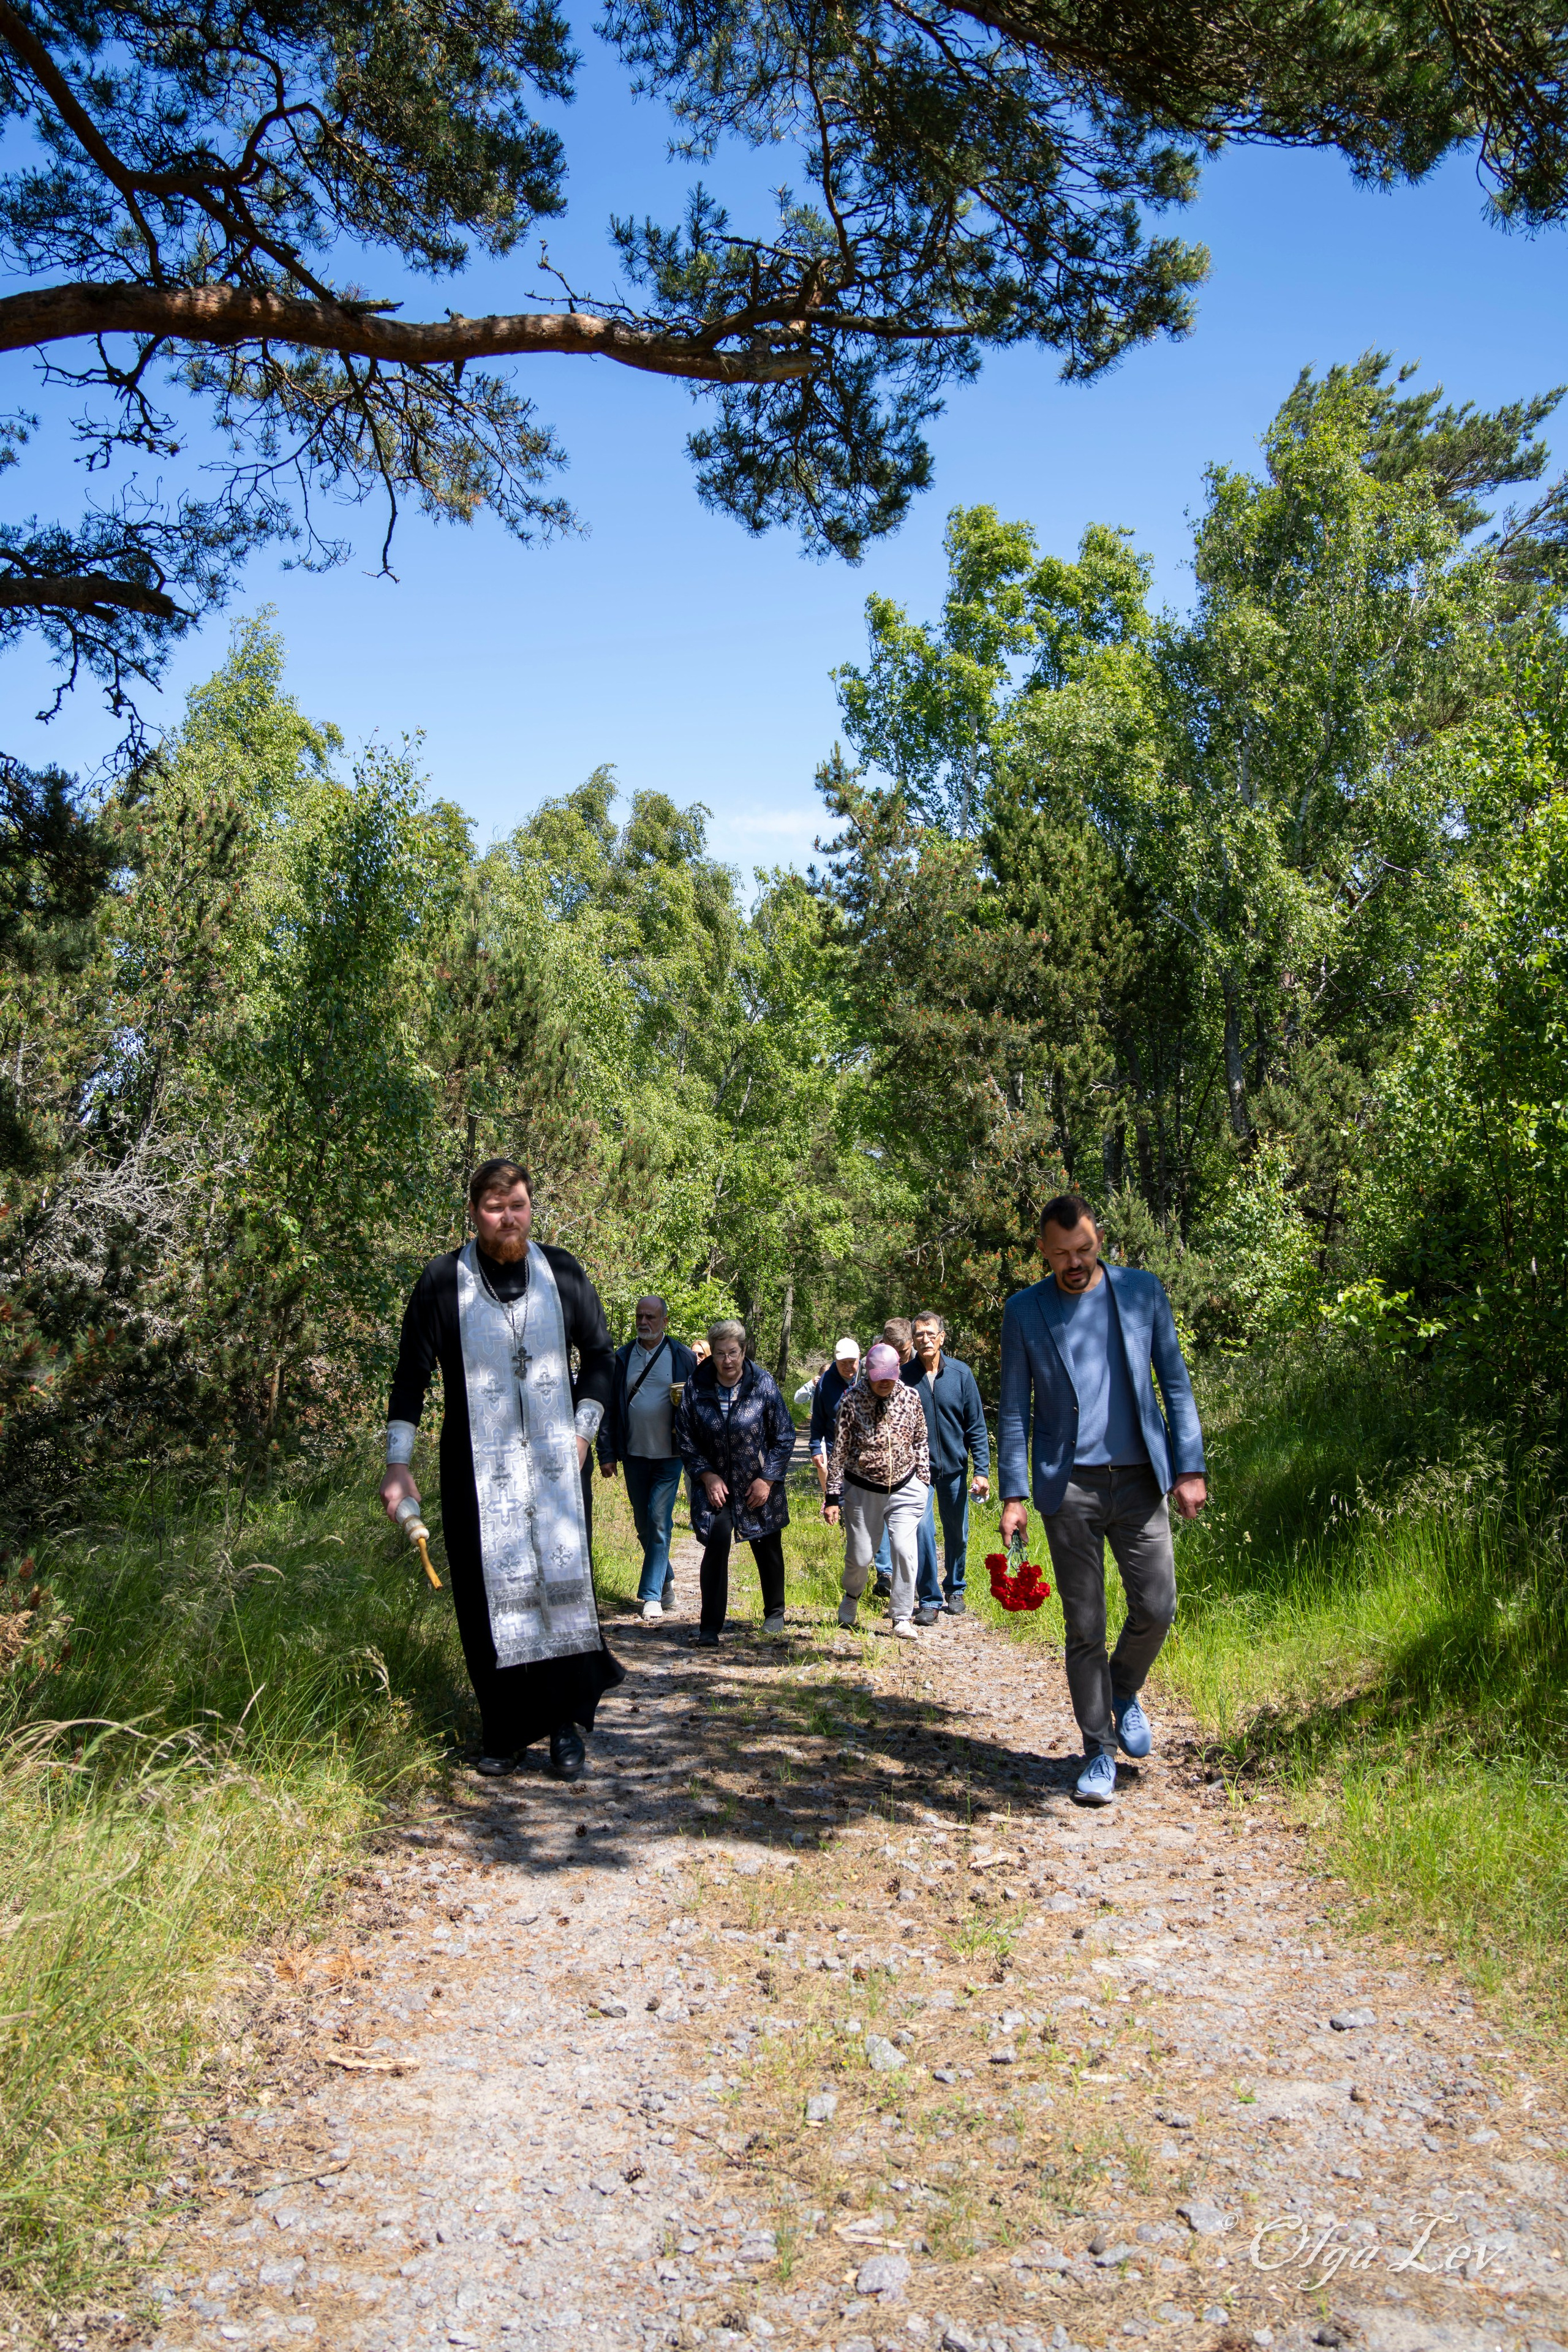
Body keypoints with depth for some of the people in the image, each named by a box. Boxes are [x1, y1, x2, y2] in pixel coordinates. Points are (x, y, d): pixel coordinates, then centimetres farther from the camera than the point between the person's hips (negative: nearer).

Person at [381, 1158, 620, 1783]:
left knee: (563, 1586, -4)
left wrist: (582, 1432, 3)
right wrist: (399, 1466, -3)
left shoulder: (562, 1272, 3)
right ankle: (503, 1732, 14)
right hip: (476, 1467, -1)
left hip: (556, 1462, 1)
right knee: (489, 1596, 2)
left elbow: (600, 1355, 12)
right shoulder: (444, 1280, -2)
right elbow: (411, 1375, 1)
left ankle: (567, 1725, 6)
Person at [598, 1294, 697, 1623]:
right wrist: (607, 1454, 1)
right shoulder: (622, 1358, 5)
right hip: (634, 1455, 3)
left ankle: (652, 1594, -5)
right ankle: (666, 1580, 30)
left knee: (659, 1520, -10)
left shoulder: (683, 1357, -1)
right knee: (643, 1524, 11)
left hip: (669, 1456, -3)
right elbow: (609, 1407, 6)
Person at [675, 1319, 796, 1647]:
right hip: (715, 1483, 0)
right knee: (716, 1543, -15)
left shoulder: (764, 1384, -11)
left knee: (767, 1547, 12)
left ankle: (774, 1613, 35)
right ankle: (710, 1627, -6)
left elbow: (784, 1437, -4)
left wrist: (767, 1479, -8)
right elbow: (685, 1439, 0)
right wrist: (707, 1475, -8)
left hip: (759, 1483, 0)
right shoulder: (696, 1387, -9)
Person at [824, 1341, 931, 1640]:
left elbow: (920, 1441, 11)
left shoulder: (910, 1397, -3)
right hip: (862, 1489, -1)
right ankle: (852, 1596, 37)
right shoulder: (851, 1399, -10)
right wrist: (833, 1497, -6)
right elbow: (839, 1451, -6)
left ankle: (903, 1618, 2)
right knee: (860, 1556, 4)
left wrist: (923, 1481, 8)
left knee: (904, 1550, -12)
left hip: (905, 1489, 1)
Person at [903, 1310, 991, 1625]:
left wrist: (982, 1470, -7)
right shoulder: (904, 1376, -7)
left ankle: (954, 1589, 34)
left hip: (954, 1468, 2)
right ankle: (929, 1599, -2)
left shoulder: (961, 1373, -5)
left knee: (957, 1534, 13)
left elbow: (976, 1425, -2)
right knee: (921, 1529, -14)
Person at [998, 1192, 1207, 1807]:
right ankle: (1099, 1751, 15)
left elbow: (1175, 1383, 7)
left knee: (1155, 1608, -2)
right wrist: (1013, 1494, -3)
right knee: (1084, 1626, 1)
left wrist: (1190, 1467, -1)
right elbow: (1014, 1408, 4)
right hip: (1069, 1486, -1)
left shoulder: (1142, 1291, 4)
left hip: (1139, 1479, 1)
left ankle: (1124, 1693, 29)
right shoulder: (1025, 1309, 2)